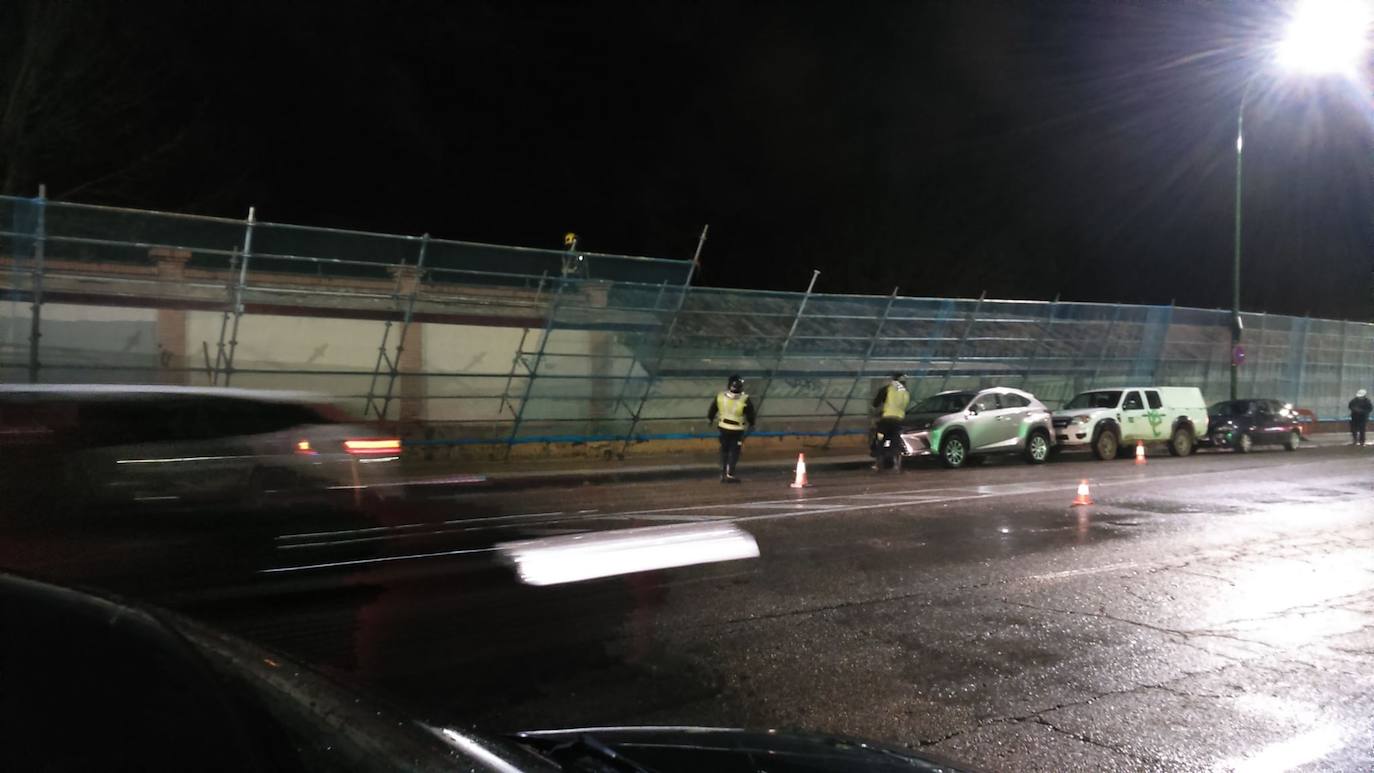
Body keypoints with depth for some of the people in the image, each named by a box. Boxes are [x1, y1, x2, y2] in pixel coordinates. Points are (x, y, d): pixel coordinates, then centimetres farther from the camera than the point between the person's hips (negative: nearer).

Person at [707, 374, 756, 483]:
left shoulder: (720, 397, -14)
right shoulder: (745, 400, -22)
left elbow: (712, 409, 3)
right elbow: (750, 415, -7)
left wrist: (710, 419, 24)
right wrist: (751, 423, 15)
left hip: (723, 427, 3)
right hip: (737, 430, -3)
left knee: (724, 450, 17)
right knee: (734, 452, 7)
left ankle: (723, 474, 18)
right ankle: (729, 475, 3)